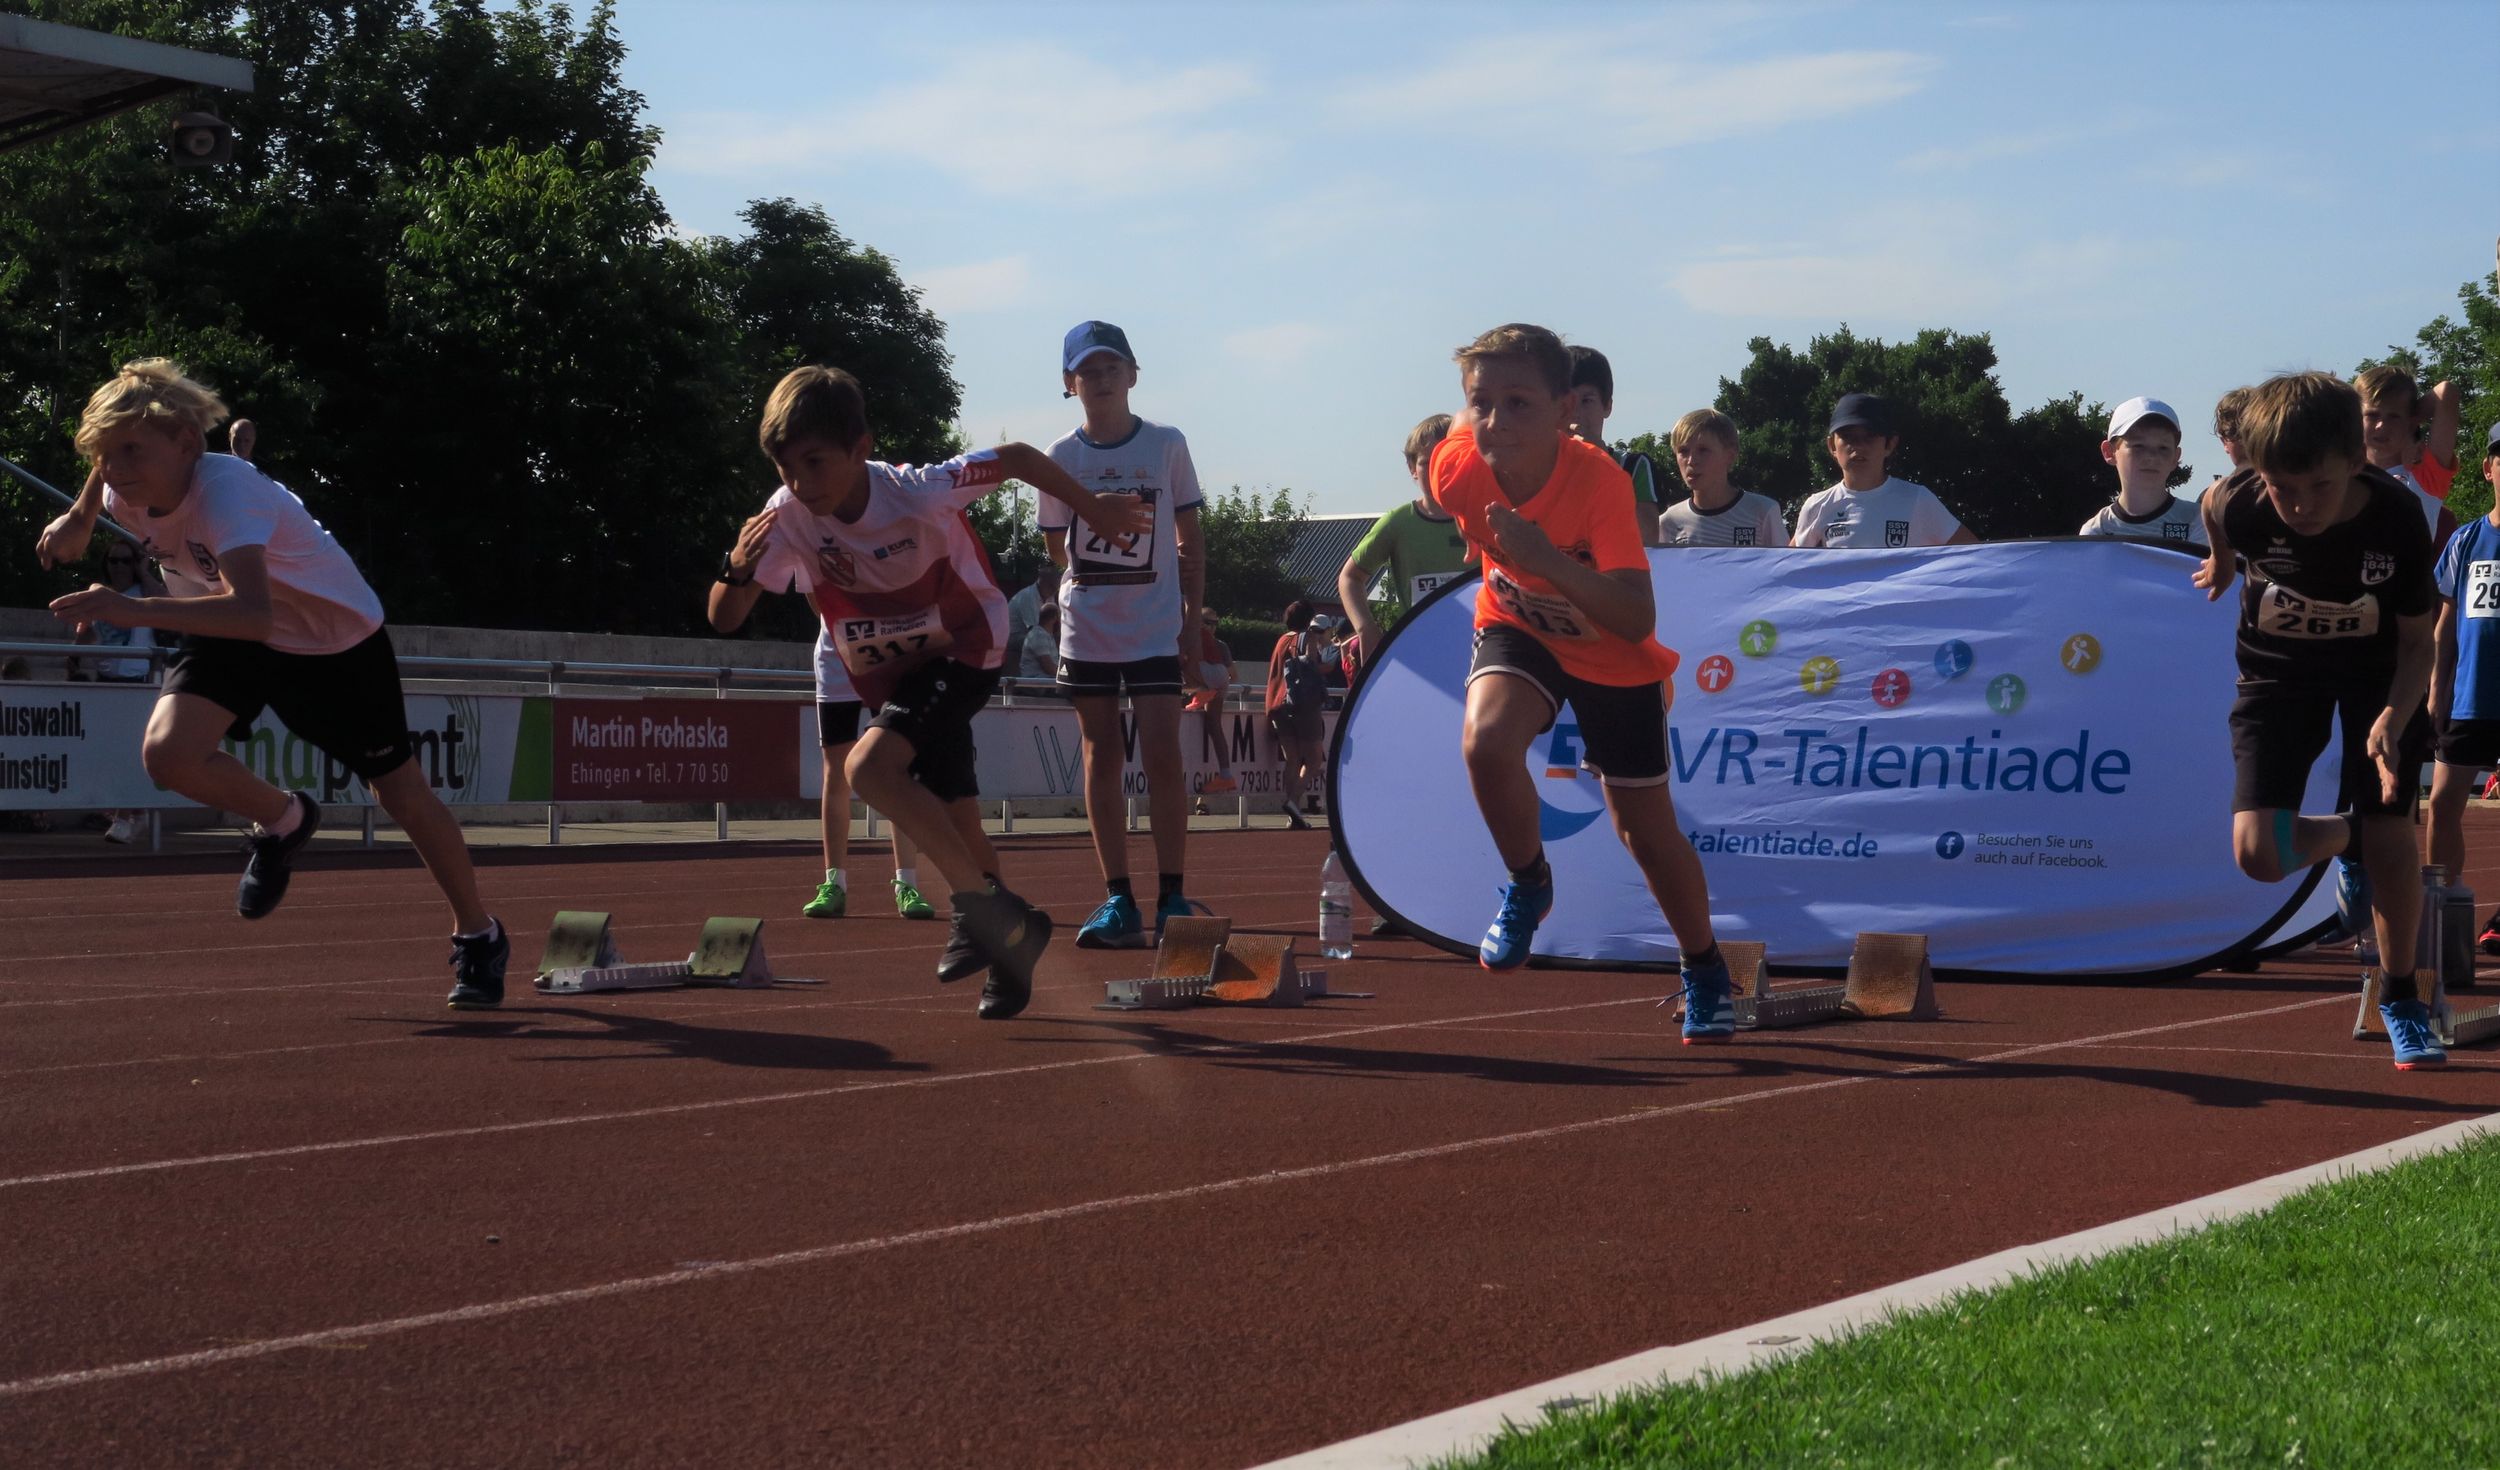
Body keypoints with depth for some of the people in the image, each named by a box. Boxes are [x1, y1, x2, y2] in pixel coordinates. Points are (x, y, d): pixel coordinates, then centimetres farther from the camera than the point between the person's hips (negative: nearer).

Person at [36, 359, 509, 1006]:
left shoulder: (226, 491, -39)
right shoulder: (127, 494, -17)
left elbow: (252, 613, -56)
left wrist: (132, 609, -59)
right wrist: (79, 518, 5)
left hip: (338, 638, -5)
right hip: (230, 635, 6)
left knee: (401, 792, 5)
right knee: (168, 752, -21)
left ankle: (479, 938, 27)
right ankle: (282, 820, 11)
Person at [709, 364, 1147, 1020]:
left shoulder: (919, 492, -32)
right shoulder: (788, 517, -21)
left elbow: (1017, 457, -17)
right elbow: (723, 618, -19)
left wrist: (1093, 510, -8)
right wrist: (738, 570, -41)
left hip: (965, 648, -5)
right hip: (887, 673, 5)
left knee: (869, 767, -26)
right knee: (954, 824, 7)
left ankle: (982, 909, -16)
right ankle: (1010, 939, 25)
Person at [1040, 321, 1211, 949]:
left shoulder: (1167, 445, -2)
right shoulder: (1061, 456, 0)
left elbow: (1189, 540, 3)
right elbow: (1058, 546, 11)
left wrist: (1192, 620, -1)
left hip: (1156, 629, -1)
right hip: (1086, 631, 2)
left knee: (1162, 754, -8)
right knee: (1102, 757, 2)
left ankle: (1172, 897, -1)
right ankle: (1117, 899, 6)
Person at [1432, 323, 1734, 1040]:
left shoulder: (1601, 480, -37)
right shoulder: (1457, 465, -27)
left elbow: (1639, 622, -42)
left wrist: (1549, 562, -55)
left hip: (1614, 658, -2)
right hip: (1516, 627, 2)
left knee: (1646, 828, 6)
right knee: (1486, 740, -30)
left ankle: (1705, 972, 33)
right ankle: (1528, 885, -2)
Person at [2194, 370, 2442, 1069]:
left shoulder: (2396, 516, -30)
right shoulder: (2242, 507, -30)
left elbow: (2417, 641, -19)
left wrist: (2392, 719, -36)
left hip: (2376, 669, 0)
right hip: (2278, 666, 0)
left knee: (2392, 835, -6)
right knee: (2259, 852, -14)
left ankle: (2401, 998, 16)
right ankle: (2344, 836, 23)